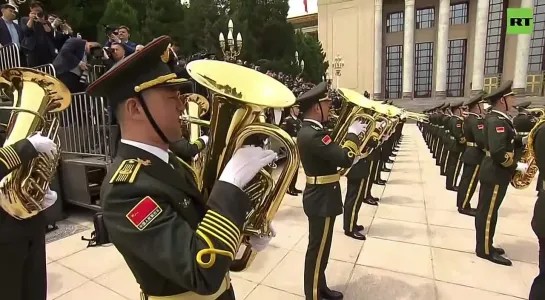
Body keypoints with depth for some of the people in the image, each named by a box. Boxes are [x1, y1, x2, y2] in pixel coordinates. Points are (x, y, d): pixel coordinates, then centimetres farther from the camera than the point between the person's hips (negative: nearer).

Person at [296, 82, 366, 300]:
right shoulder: (312, 134, -25)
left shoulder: (309, 130, 10)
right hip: (322, 199, -11)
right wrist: (354, 134, -15)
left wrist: (350, 138, 4)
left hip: (322, 196, 11)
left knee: (321, 248, 22)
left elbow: (333, 154, 15)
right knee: (318, 250, 5)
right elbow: (345, 159, -29)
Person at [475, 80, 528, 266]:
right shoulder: (497, 121, -20)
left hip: (494, 172, 10)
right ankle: (485, 250, 10)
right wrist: (517, 166, -18)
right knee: (488, 212, 0)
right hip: (495, 173, -10)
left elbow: (507, 143, 14)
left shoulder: (498, 118, 12)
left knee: (487, 211, 16)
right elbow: (498, 152, -28)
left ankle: (486, 245, 28)